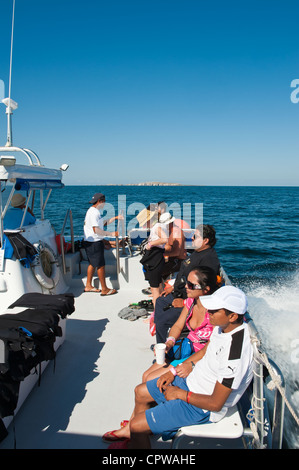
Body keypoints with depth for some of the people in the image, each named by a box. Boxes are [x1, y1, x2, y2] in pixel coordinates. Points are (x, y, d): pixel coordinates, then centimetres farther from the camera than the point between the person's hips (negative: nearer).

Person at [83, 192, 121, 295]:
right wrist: (111, 234, -23)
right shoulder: (93, 212, -19)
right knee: (100, 265, -4)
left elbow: (103, 223, 23)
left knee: (93, 264, 17)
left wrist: (115, 218, 19)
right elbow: (96, 230, -26)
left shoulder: (95, 211, 14)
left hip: (95, 241, 11)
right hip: (94, 243, -11)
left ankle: (88, 286, 27)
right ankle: (104, 289, 3)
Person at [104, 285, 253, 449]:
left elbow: (216, 404, -27)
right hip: (191, 379, 9)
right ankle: (128, 434, 42)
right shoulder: (224, 325, -9)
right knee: (140, 392, 19)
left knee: (136, 425, -8)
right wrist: (174, 371, 5)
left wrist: (180, 394, -15)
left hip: (202, 407, -9)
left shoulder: (235, 355, -35)